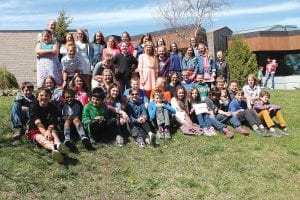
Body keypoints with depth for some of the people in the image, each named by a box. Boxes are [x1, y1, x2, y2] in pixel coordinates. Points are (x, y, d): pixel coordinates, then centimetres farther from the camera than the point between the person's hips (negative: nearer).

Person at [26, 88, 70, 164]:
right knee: (42, 139, -35)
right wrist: (45, 132, -36)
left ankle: (58, 144, -69)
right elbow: (37, 122, -19)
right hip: (35, 131, -2)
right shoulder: (33, 107, -2)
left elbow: (52, 123, -12)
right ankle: (54, 148, -72)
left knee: (53, 132, -33)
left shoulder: (53, 107, 2)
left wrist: (49, 131, -35)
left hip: (49, 130, 2)